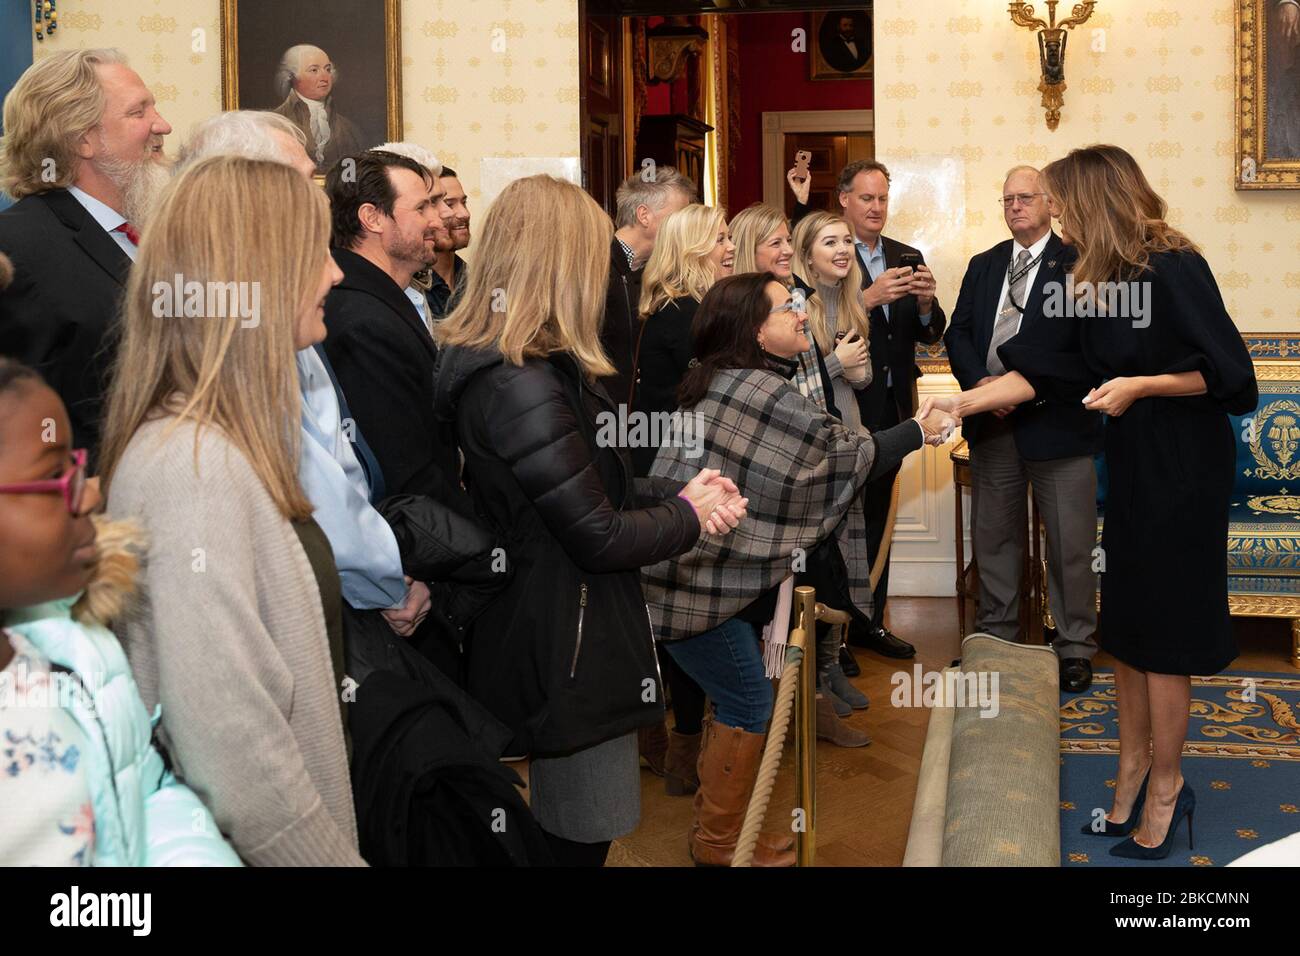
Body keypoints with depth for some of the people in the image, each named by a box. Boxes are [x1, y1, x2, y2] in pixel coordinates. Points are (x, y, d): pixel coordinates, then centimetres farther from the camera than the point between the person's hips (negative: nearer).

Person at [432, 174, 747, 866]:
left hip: (546, 643, 10)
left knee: (575, 833, 21)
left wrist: (677, 494, 1)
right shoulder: (522, 387, -25)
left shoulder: (489, 363, 7)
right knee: (584, 838, 4)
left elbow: (590, 489, 14)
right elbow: (600, 538, -21)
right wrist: (688, 515, -4)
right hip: (568, 653, -10)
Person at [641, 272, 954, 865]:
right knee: (750, 704, 3)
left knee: (735, 697, 19)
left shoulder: (720, 381, 10)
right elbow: (849, 455, -6)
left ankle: (714, 818, 32)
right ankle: (719, 842, 18)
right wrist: (918, 431, 6)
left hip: (680, 565, 9)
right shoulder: (768, 395, -18)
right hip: (695, 581, -9)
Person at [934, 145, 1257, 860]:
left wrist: (1139, 385, -20)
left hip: (1180, 474, -7)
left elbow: (1231, 373, -17)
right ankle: (1133, 769, 25)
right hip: (1129, 469, 8)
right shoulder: (1101, 281, 7)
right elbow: (1047, 368, 8)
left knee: (1159, 630, 1)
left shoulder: (1174, 270, -17)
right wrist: (965, 401, 3)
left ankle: (1165, 786, 16)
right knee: (1125, 625, 12)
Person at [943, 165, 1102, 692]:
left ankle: (1075, 646, 16)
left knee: (1070, 541, 2)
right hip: (993, 422, 5)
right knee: (994, 537, 14)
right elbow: (958, 333, 10)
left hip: (1057, 421, -5)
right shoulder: (983, 266, 14)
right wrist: (980, 382, -9)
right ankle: (995, 637, 28)